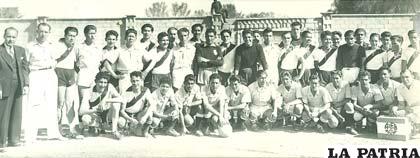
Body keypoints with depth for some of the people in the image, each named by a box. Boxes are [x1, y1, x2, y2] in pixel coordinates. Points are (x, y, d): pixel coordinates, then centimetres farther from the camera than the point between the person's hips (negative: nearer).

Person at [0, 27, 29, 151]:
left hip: (18, 87, 5)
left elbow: (25, 68, 12)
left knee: (17, 114, 8)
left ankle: (14, 139, 17)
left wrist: (26, 84, 3)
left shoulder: (21, 50, 12)